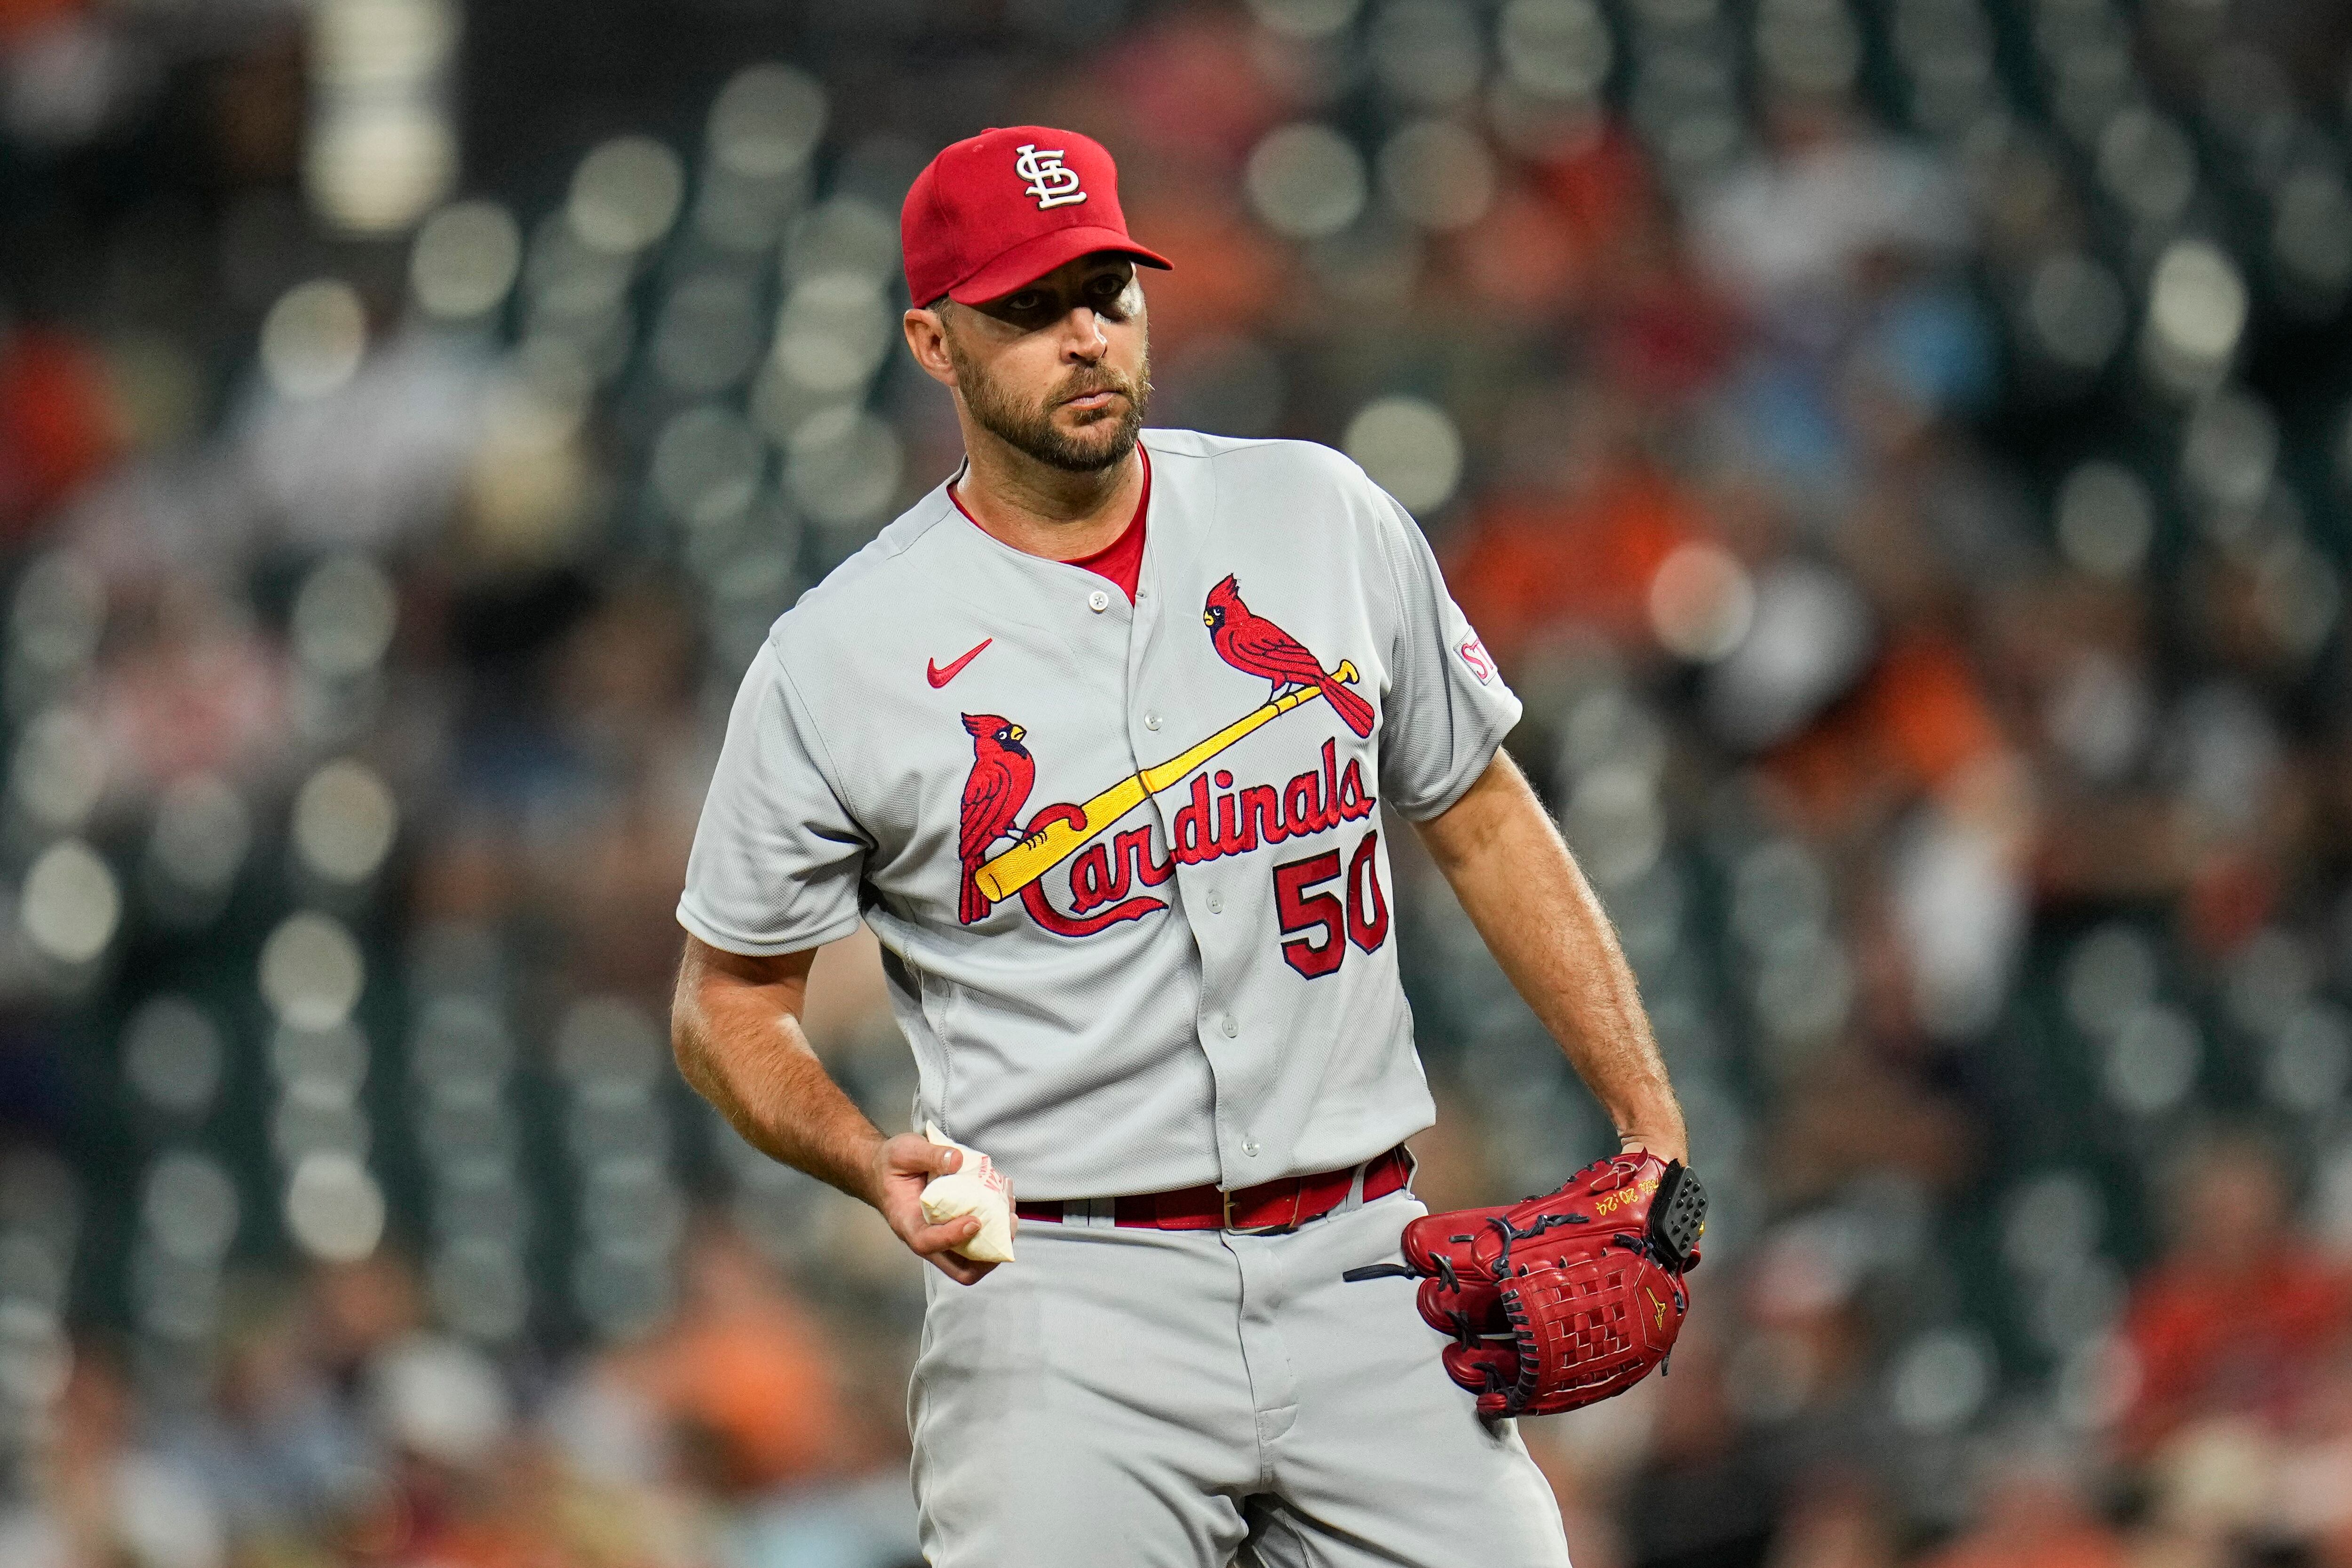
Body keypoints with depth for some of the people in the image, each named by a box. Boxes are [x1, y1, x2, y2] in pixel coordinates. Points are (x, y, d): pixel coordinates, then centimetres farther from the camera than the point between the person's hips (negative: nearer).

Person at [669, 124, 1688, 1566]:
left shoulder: (1324, 519, 8)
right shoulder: (840, 659, -2)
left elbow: (1485, 824, 16)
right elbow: (731, 1001, 6)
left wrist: (1653, 1124, 10)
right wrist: (877, 1166, -13)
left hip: (1362, 1273, 3)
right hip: (1063, 1306, -3)